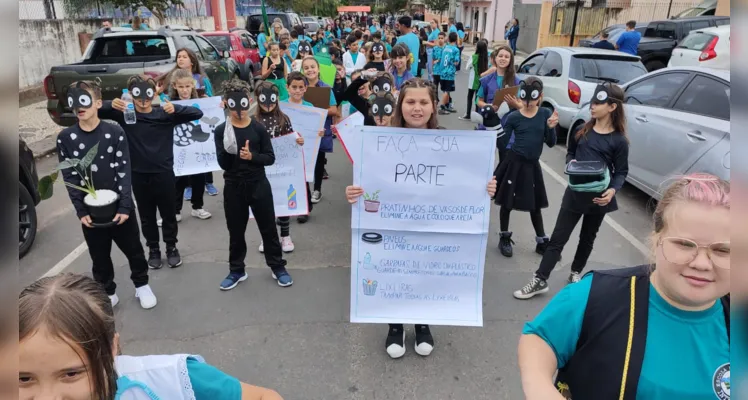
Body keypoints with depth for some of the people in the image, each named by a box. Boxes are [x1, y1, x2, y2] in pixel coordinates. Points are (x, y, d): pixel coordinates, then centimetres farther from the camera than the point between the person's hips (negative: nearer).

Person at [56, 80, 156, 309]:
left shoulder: (115, 133, -7)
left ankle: (142, 285, 34)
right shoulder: (65, 138, -3)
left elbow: (124, 172, -8)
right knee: (99, 256, 14)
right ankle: (107, 293, 33)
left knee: (133, 250, 12)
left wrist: (125, 207, -14)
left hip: (120, 207, -1)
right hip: (90, 211, 1)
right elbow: (69, 178, -2)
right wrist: (81, 211, -9)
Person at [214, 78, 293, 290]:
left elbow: (270, 158, -3)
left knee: (268, 227, 8)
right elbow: (223, 164, -8)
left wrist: (252, 156, -20)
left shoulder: (259, 128, -4)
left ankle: (278, 267, 23)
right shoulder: (221, 131, -4)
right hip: (233, 186, 1)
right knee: (236, 231, 12)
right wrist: (228, 150, -27)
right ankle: (236, 270, 28)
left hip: (258, 184, 0)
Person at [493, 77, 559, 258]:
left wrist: (551, 127, -15)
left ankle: (542, 242, 24)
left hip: (532, 165, 2)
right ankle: (504, 238, 24)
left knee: (535, 205, 11)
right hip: (514, 163, -2)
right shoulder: (514, 117, -6)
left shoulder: (545, 114, 1)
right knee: (507, 202, 6)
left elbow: (551, 143, 1)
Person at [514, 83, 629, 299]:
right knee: (558, 238, 0)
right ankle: (540, 280, 3)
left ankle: (576, 273, 37)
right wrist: (571, 162, -8)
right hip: (575, 193, 2)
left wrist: (613, 190, -22)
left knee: (587, 238, 17)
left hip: (599, 196, -1)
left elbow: (621, 172, -3)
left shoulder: (619, 140, -7)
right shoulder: (582, 131, 2)